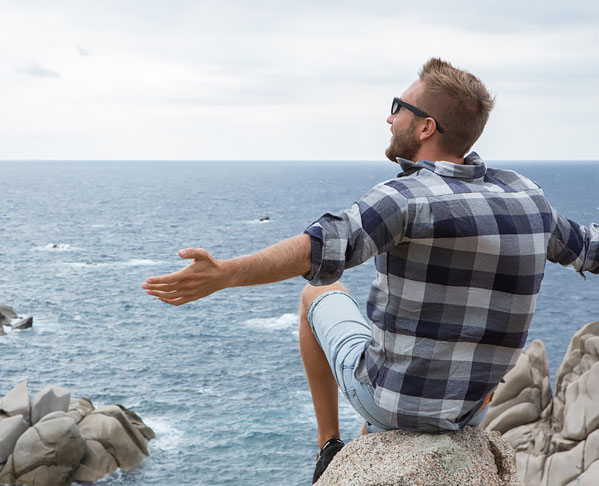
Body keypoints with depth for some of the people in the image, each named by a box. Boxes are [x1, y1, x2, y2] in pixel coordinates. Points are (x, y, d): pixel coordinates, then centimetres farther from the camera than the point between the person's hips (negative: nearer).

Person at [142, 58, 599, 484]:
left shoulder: (408, 197, -21)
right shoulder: (526, 194, -2)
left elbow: (327, 247, -39)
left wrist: (223, 274, -47)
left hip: (390, 399, -5)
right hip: (470, 411, 5)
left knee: (319, 292, 20)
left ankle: (330, 447, 27)